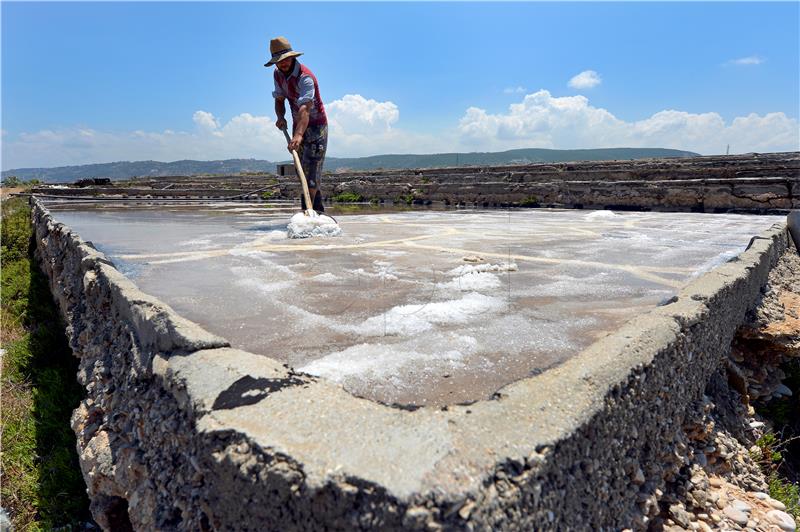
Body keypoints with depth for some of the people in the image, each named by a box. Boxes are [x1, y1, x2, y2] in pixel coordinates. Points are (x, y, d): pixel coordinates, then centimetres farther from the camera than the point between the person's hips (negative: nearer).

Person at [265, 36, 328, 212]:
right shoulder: (278, 74, 0)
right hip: (298, 126, 8)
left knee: (311, 171, -14)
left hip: (316, 126, -8)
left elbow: (305, 108, -41)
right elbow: (279, 99, 8)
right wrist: (280, 117, -15)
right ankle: (318, 210, 19)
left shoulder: (305, 77, -26)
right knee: (302, 171, 10)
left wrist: (298, 135, -55)